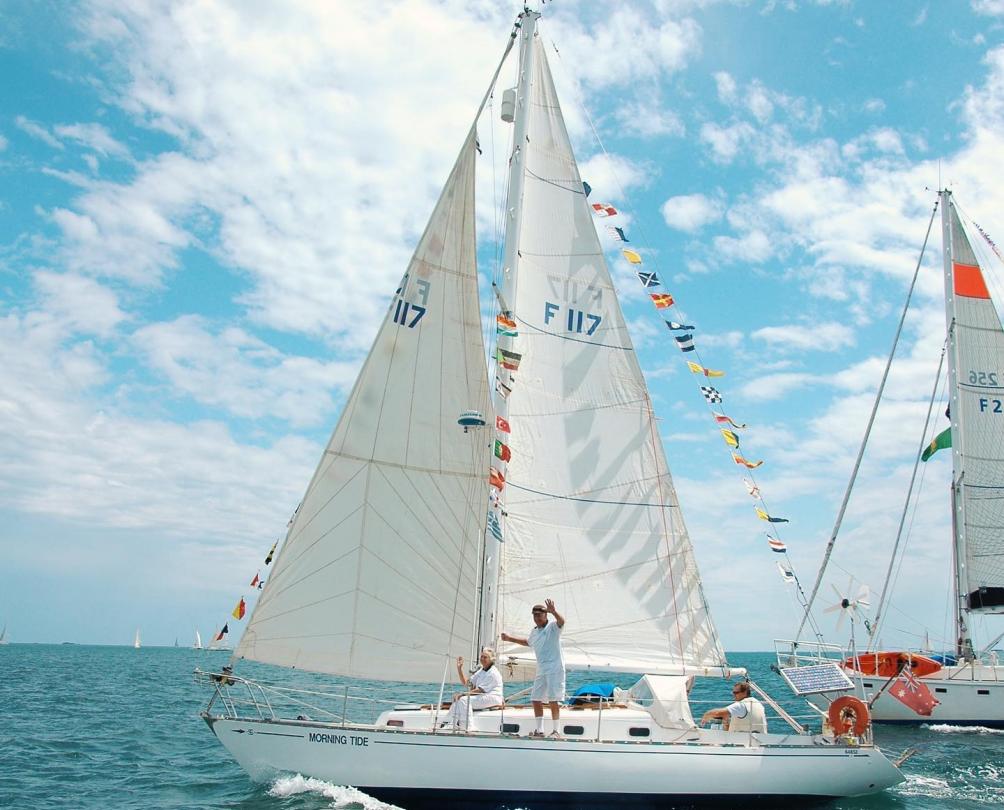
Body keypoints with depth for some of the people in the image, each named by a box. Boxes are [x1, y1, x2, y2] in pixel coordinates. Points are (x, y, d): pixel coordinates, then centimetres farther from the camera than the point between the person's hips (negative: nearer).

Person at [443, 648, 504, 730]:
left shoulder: (493, 673, -13)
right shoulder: (481, 671, 17)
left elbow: (480, 690, -18)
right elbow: (466, 682, 16)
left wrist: (463, 694, -18)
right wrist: (459, 668, 5)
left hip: (492, 698, -10)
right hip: (482, 697, 10)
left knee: (464, 699, -26)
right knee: (457, 699, -4)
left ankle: (465, 728, -25)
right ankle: (451, 724, -7)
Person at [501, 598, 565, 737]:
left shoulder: (553, 627, -8)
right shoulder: (534, 632, 13)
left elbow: (561, 621, -32)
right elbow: (528, 642, 35)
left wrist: (553, 611, -51)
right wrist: (511, 639, 32)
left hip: (555, 669, -7)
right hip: (541, 671, 8)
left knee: (553, 701, -8)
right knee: (536, 700, 7)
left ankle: (556, 731, 1)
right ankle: (539, 730, 15)